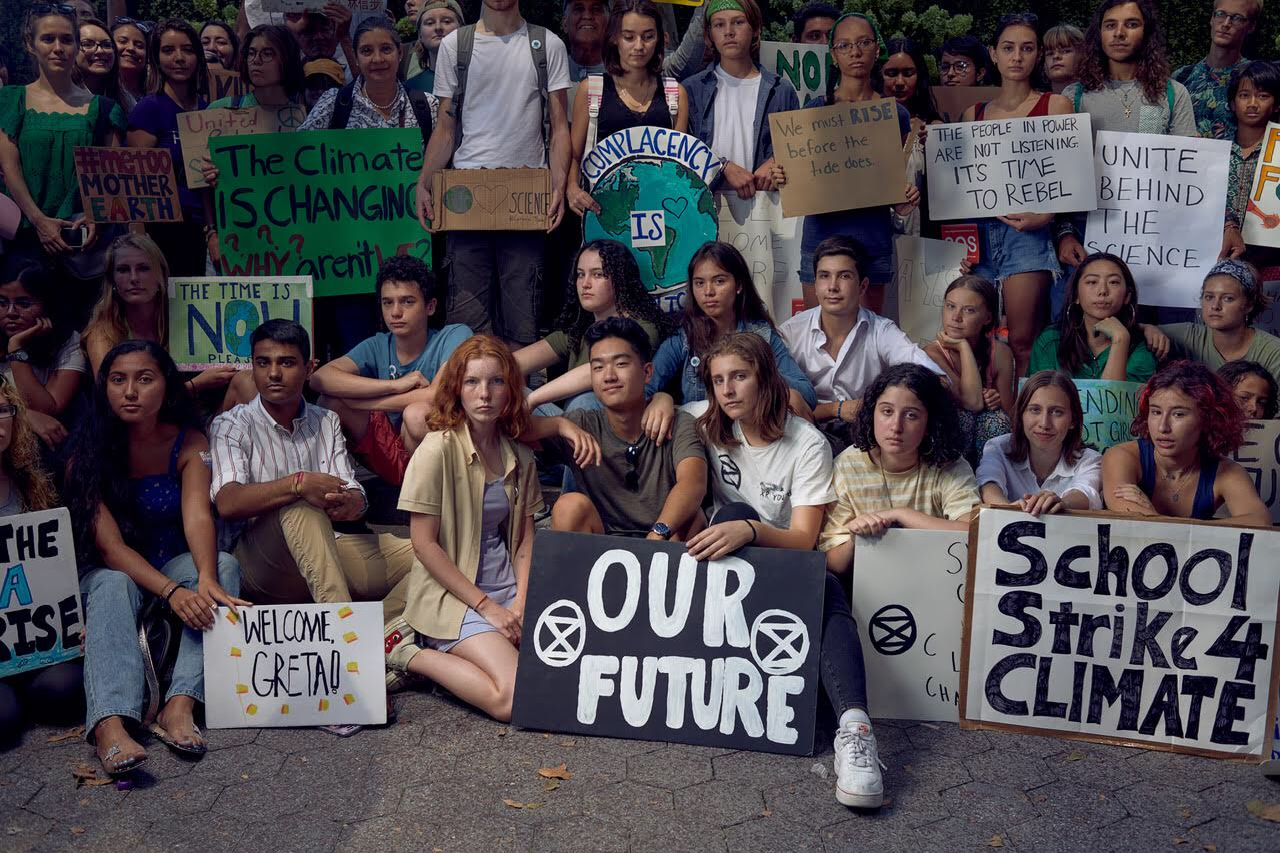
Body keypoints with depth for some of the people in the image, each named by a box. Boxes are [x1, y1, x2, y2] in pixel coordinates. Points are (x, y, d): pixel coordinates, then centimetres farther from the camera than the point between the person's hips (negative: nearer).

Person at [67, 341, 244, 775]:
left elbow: (198, 517, -24)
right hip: (112, 570, -2)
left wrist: (206, 580, -46)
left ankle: (180, 707, -40)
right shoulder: (87, 451, -14)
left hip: (176, 562, 2)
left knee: (224, 564, -29)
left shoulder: (188, 443, -9)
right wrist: (172, 592, -39)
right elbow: (108, 544, -23)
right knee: (112, 586, -35)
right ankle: (109, 725, -56)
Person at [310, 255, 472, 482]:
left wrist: (352, 400, -16)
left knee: (417, 413, -34)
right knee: (331, 398, -11)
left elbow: (438, 396, -27)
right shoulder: (378, 346, 0)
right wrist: (395, 385, -25)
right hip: (393, 454, 4)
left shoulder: (455, 336, -12)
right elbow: (320, 378, -15)